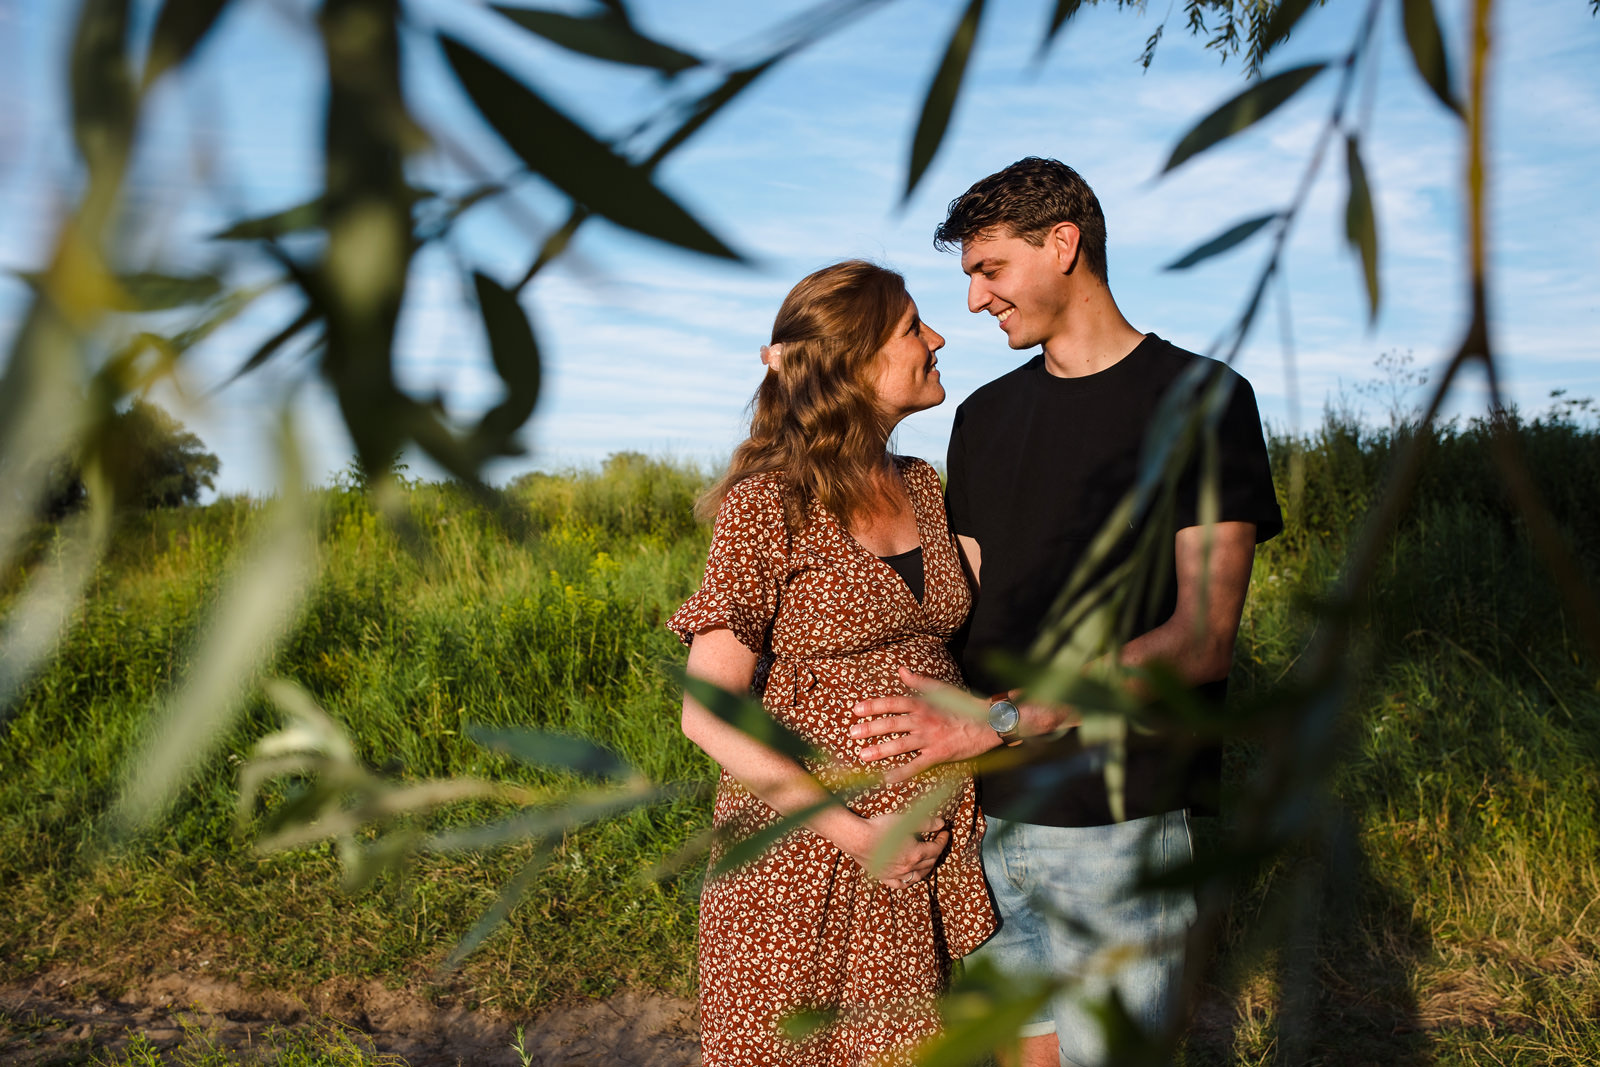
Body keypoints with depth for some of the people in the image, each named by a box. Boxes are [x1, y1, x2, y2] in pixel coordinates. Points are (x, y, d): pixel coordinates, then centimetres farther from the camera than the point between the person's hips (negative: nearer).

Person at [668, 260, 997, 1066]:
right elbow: (708, 714, -14)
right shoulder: (769, 505, -13)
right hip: (803, 841, -5)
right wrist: (850, 831, -17)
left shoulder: (923, 487, 6)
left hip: (930, 843, 6)